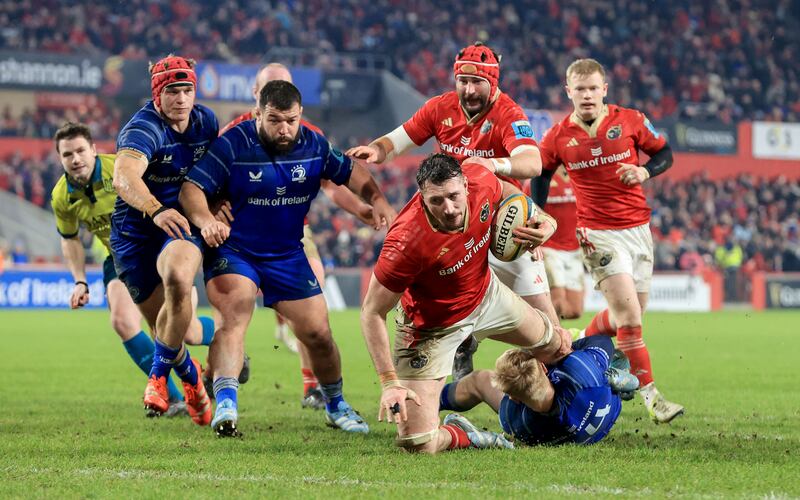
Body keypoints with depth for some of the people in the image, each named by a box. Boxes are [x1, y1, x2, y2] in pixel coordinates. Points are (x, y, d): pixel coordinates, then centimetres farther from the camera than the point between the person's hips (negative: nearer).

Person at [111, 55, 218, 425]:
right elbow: (124, 178, -43)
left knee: (178, 279, -33)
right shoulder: (144, 129, -22)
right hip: (135, 232, -2)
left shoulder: (206, 121, -3)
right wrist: (156, 211, -61)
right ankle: (190, 377, 37)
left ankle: (160, 373, -15)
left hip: (182, 225, 2)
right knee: (160, 323, 4)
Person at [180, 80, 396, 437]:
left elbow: (350, 172, 11)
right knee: (235, 312, -30)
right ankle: (225, 405, -37)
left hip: (287, 255, 4)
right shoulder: (233, 145, -16)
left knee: (318, 334, 4)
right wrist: (206, 221, -40)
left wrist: (377, 201, -8)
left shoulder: (313, 145, -2)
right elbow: (192, 188, -20)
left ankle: (335, 406, 28)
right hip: (232, 250, -4)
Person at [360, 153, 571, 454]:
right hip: (433, 326, -5)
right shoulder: (407, 240, -41)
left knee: (552, 342, 31)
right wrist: (389, 383, -34)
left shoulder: (480, 180, -26)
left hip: (486, 294, 5)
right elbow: (372, 313, -29)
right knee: (418, 445, -15)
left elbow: (505, 192, 4)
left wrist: (543, 221, -12)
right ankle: (463, 438, 19)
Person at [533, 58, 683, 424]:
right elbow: (540, 174, 11)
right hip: (598, 235, -3)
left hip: (638, 227, 3)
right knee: (629, 314, -14)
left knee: (629, 314, 11)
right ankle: (649, 394, -9)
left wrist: (645, 171, -12)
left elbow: (665, 153, 7)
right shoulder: (558, 137, -2)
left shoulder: (630, 120, -1)